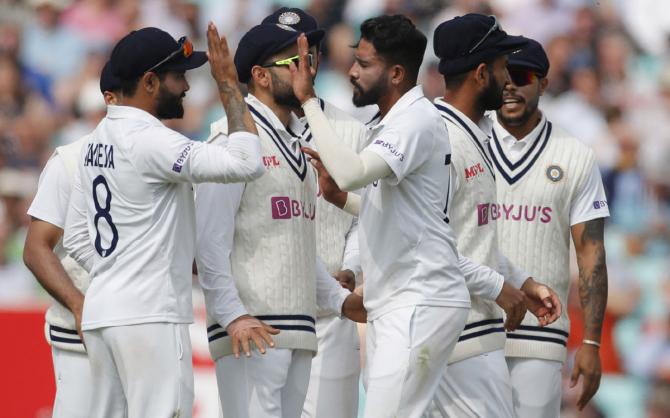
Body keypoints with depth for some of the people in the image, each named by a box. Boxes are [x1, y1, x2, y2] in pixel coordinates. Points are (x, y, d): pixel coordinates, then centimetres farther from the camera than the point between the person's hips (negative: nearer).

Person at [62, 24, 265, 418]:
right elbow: (246, 164, -22)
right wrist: (229, 86, -13)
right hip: (149, 316, -9)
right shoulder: (150, 140, -15)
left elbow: (77, 239, 18)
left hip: (100, 311, 9)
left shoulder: (96, 141, 14)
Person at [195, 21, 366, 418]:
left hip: (299, 332, 9)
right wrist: (233, 315, -21)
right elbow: (210, 238, -14)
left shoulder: (297, 144, 20)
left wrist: (339, 298, 14)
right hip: (251, 331, -9)